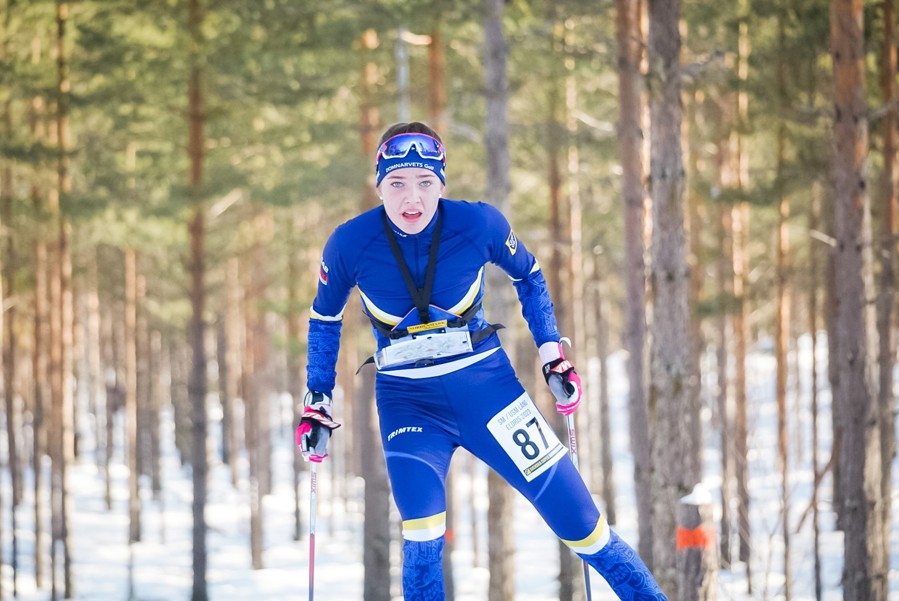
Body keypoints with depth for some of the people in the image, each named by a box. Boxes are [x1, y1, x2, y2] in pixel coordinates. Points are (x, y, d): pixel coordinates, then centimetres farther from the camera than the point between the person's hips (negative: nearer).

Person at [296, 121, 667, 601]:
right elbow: (324, 319, 5)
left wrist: (553, 355, 2)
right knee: (420, 527, -23)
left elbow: (528, 276, 7)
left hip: (483, 381, 0)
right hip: (406, 398, 0)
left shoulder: (478, 224, -15)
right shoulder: (350, 245, -14)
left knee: (571, 508, 0)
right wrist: (317, 403, 5)